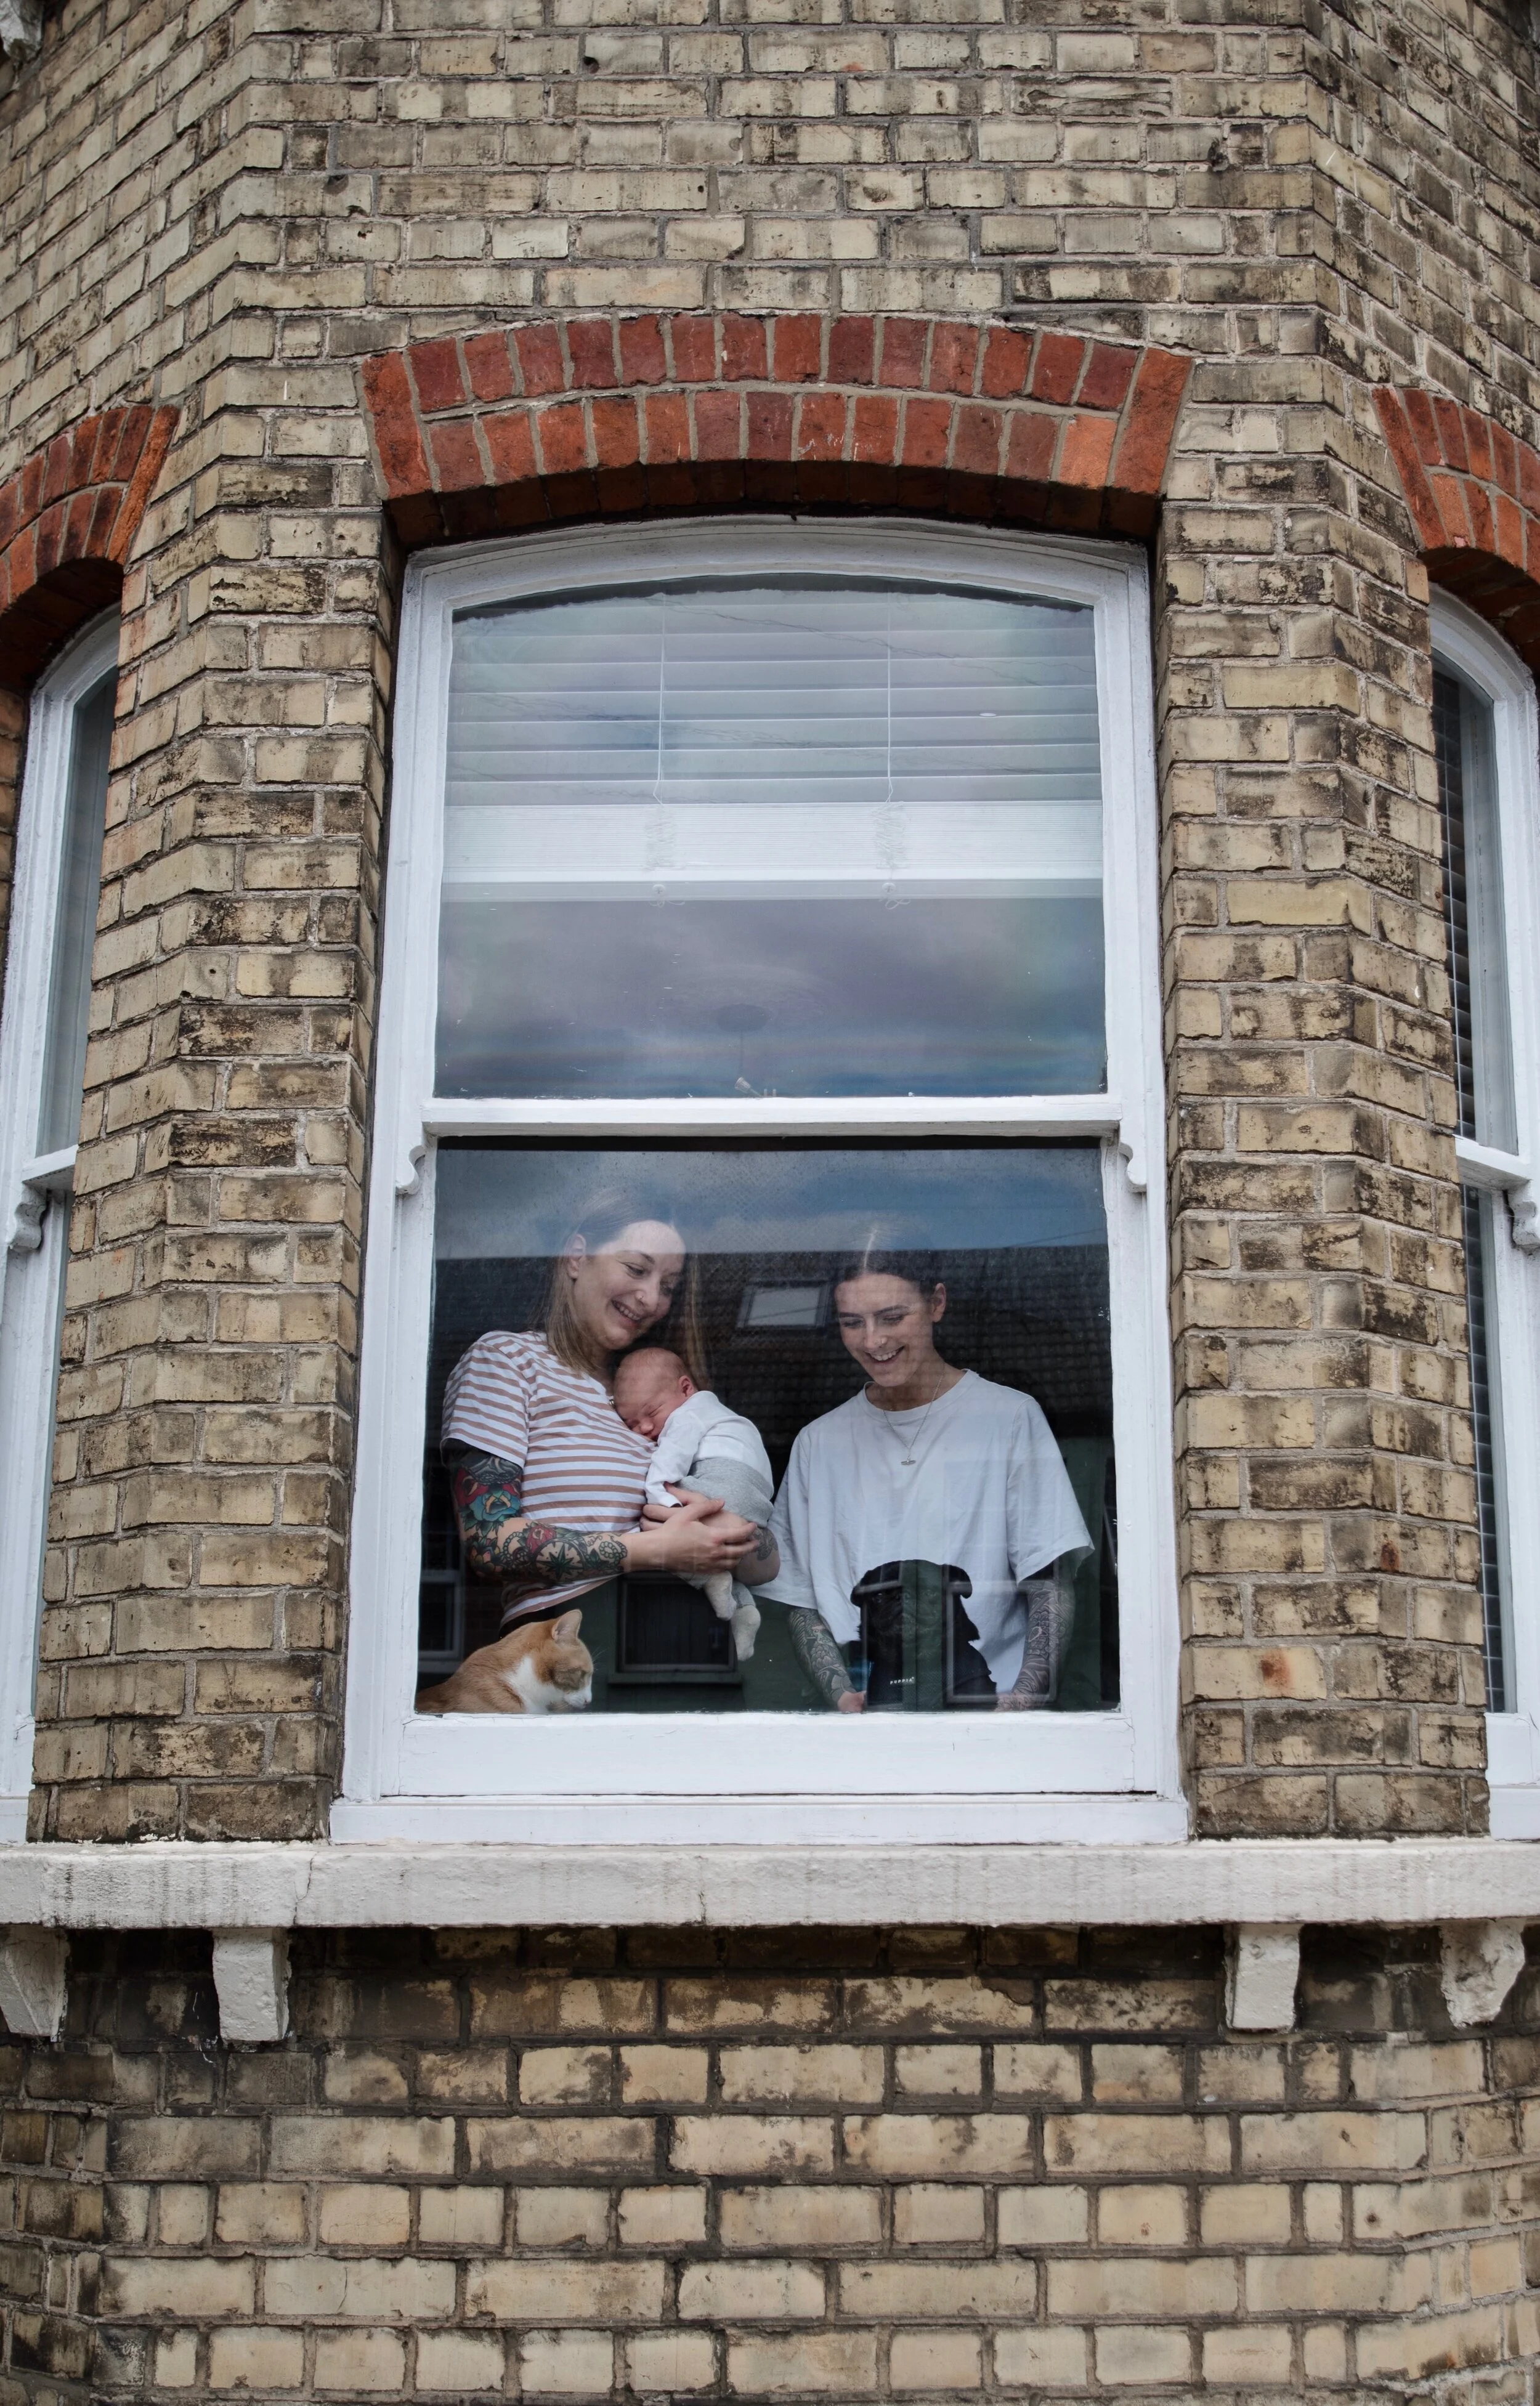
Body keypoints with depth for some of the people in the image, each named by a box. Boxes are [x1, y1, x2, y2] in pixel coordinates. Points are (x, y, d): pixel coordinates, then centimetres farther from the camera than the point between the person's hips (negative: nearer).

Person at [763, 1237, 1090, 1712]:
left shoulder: (1010, 1418, 6)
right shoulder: (818, 1443, 14)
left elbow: (1051, 1587, 3)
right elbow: (800, 1601, 12)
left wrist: (1023, 1699, -12)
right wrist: (842, 1696, -5)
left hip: (990, 1705, -2)